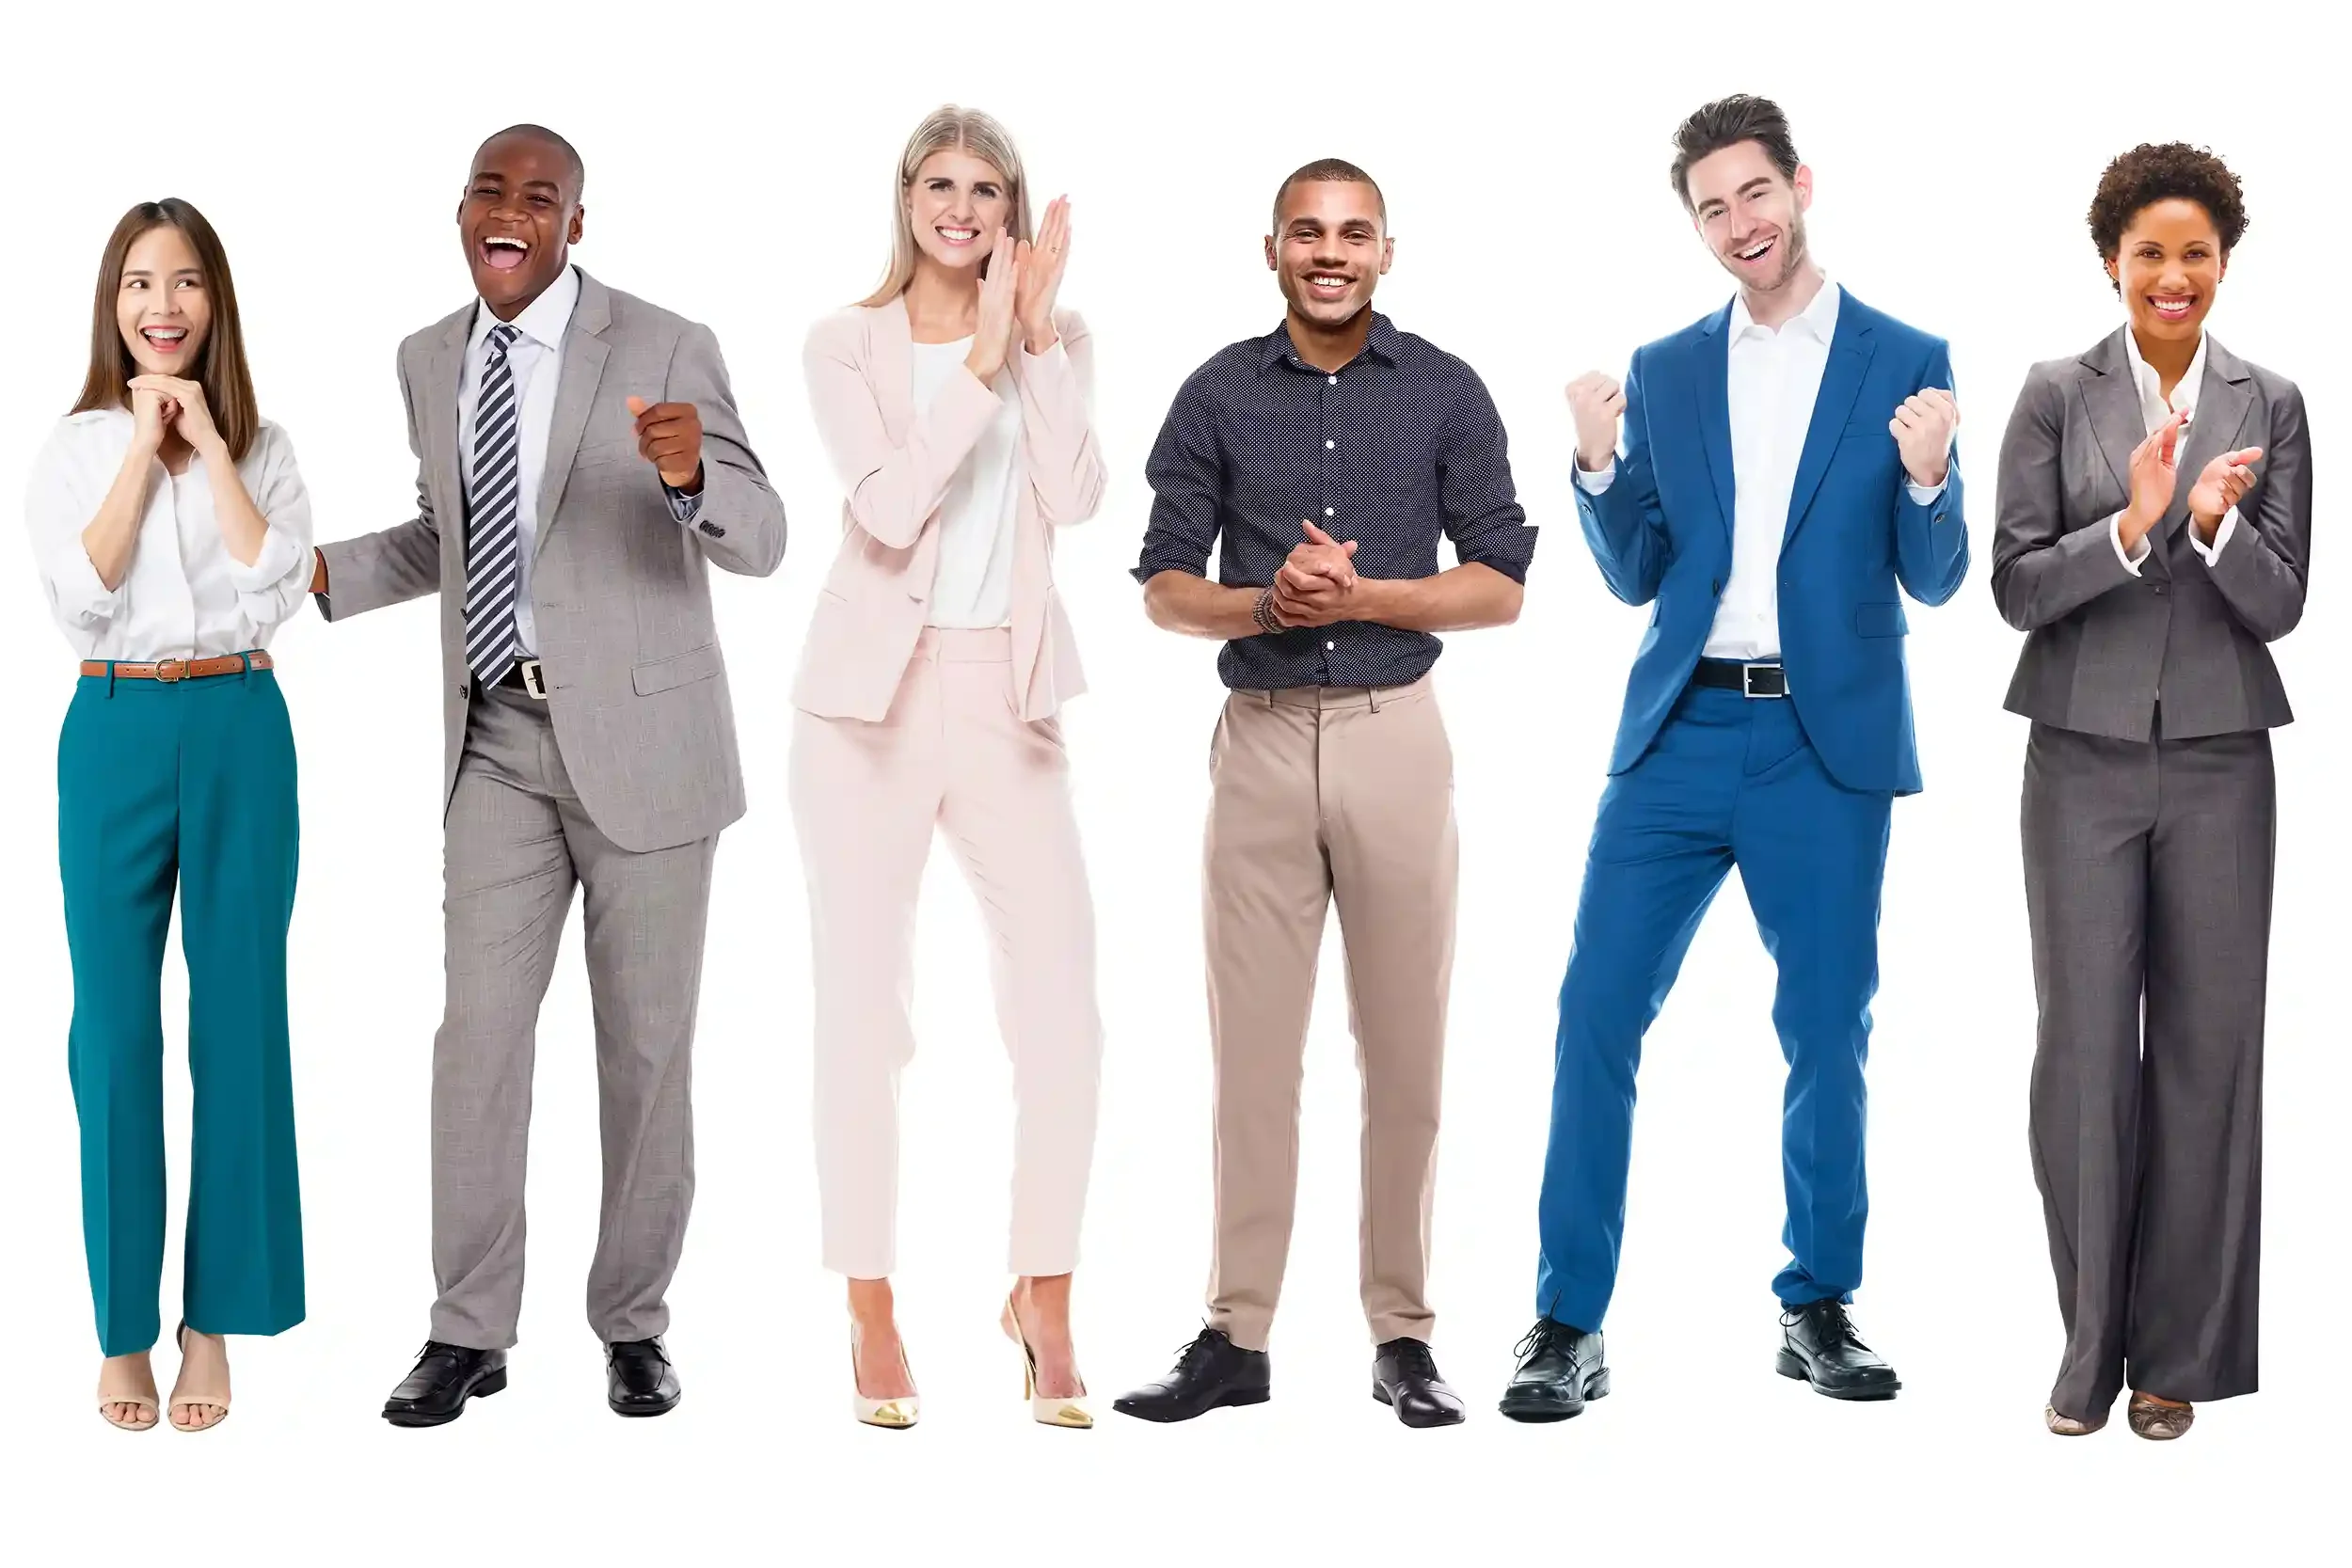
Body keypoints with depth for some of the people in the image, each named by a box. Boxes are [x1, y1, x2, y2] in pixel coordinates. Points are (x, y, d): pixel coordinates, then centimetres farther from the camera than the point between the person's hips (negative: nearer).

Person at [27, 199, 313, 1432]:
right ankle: (122, 1329, 10)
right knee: (116, 1022, 1)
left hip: (241, 732, 0)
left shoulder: (263, 447, 8)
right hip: (118, 732, 0)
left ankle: (214, 1323, 9)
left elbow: (276, 584, -8)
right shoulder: (73, 448, 6)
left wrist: (208, 439, -6)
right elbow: (82, 593, -9)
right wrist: (143, 447, -7)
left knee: (236, 1017, 1)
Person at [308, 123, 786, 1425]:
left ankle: (633, 1325, 18)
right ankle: (469, 1332, 9)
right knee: (477, 1028, 0)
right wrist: (324, 575, 6)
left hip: (639, 737, -4)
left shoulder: (665, 349, -10)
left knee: (644, 1040, 5)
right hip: (497, 740, 4)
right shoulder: (430, 361, 6)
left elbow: (758, 543, -15)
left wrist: (688, 474, -36)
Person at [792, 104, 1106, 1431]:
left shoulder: (1057, 341, 8)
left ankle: (1046, 1302, 12)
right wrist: (979, 360, -16)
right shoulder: (849, 345, 1)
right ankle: (874, 1316, 14)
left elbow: (1076, 497, -9)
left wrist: (1038, 335, -11)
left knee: (1063, 1010, -4)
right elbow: (888, 508, -14)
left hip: (1008, 697, 2)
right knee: (866, 1013, 2)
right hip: (875, 695, -2)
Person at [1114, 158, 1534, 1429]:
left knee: (1404, 1046, 3)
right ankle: (1235, 1335, 8)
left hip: (1393, 736, 0)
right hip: (1260, 739, 1)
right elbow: (1165, 585, 5)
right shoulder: (1219, 395, 5)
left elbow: (1501, 585, 1)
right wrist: (1265, 602, -15)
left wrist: (1358, 593, -13)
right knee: (1252, 1046, 2)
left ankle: (1403, 1335, 11)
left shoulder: (1447, 393, 3)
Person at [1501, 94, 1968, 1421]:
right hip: (1680, 732, 2)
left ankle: (1819, 1310, 22)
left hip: (1828, 749, -2)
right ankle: (1571, 1324, 4)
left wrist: (1926, 479, -16)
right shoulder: (1663, 371, 10)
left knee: (1829, 1035, 6)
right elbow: (1636, 578, 11)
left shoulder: (1908, 363, 4)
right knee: (1596, 1014, -3)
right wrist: (1599, 465, -7)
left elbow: (1933, 582, 3)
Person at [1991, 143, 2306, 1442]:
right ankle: (2089, 1340, 12)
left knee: (2207, 1044, 4)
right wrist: (2133, 523, -20)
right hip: (2085, 758, -1)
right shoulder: (2056, 398, 1)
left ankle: (2177, 1349, 14)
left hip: (2218, 760, 1)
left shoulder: (2270, 406, 4)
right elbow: (2016, 587, -5)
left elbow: (2279, 605, 0)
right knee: (2084, 1042, -1)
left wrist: (2217, 522, -20)